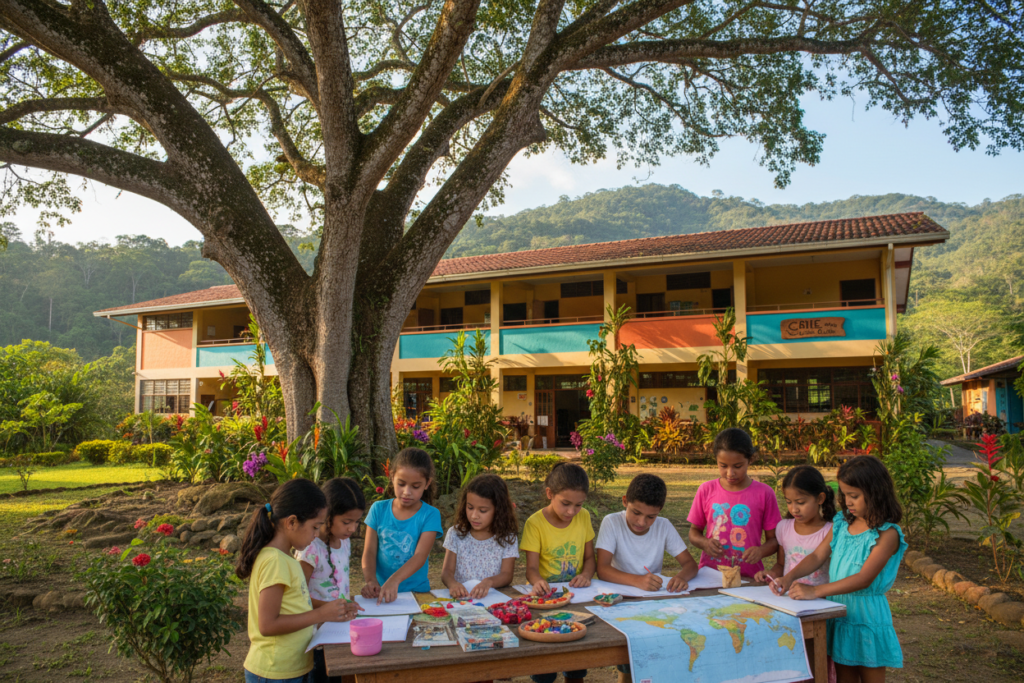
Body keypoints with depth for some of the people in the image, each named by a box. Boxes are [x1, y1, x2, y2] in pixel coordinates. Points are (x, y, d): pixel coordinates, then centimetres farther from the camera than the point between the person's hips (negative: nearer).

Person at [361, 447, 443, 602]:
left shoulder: (430, 515, -3)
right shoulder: (378, 509, 5)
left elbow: (420, 556, -13)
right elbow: (369, 551, 1)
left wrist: (394, 580, -28)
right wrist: (371, 581, -17)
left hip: (416, 590, -2)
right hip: (381, 590, 2)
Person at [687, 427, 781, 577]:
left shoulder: (764, 493, 1)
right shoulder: (706, 490, 4)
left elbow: (774, 539, 6)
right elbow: (694, 532, 13)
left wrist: (761, 551, -13)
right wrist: (704, 543, -8)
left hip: (749, 576, 0)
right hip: (710, 573, 1)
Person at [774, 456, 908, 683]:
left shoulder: (887, 534, -17)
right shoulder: (842, 523, 4)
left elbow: (864, 579, -24)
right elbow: (817, 556, 3)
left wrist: (815, 591, -31)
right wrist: (790, 577, -15)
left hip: (866, 613, -6)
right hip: (838, 611, 6)